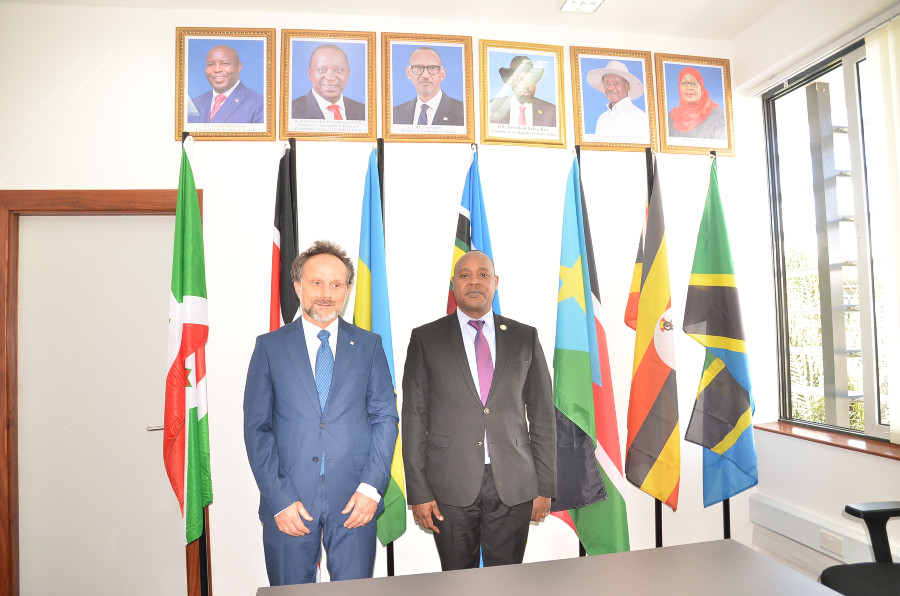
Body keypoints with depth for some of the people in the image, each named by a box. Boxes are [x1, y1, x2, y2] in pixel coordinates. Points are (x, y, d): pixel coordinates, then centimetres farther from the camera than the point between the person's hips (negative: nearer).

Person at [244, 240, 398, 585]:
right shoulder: (270, 346, 3)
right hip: (288, 502, 0)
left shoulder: (368, 345, 6)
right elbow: (256, 428, 0)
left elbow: (385, 417, 4)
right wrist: (279, 498, -8)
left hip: (354, 503, 1)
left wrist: (371, 486, -7)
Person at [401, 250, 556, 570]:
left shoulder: (525, 337, 6)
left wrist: (545, 486, 4)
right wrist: (418, 492, -4)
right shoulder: (426, 339, 1)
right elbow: (414, 418, 0)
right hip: (450, 487, -1)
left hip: (513, 486, 1)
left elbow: (542, 415, 7)